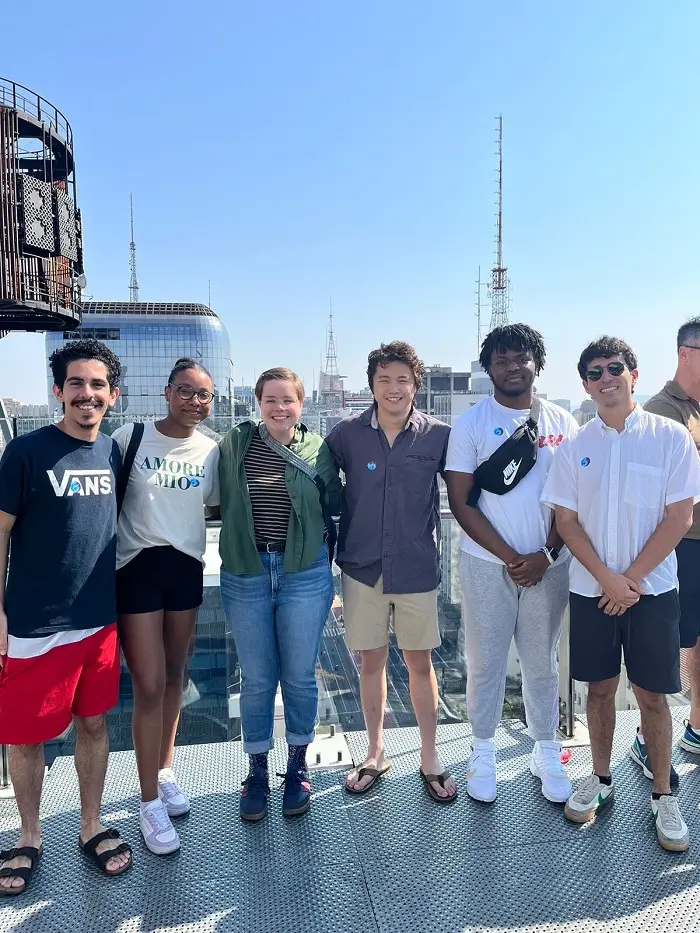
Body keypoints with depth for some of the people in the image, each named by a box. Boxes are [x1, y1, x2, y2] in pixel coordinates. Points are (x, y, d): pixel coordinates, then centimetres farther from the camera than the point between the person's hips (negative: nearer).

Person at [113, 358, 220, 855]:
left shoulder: (212, 450, 0)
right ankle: (150, 801, 16)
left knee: (175, 674, 16)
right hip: (137, 567, -3)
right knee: (150, 685, -2)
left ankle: (165, 768, 38)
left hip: (187, 566, 4)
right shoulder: (129, 437, -9)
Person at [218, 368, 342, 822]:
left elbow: (334, 504, 3)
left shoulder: (319, 450, -1)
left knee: (300, 675, 11)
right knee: (256, 678, 11)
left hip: (305, 574, 0)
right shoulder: (234, 444, 0)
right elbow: (219, 498, 1)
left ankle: (298, 766, 34)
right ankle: (258, 771, 32)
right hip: (245, 575, 1)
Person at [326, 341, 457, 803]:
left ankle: (430, 759, 29)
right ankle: (376, 754, 33)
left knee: (420, 662, 11)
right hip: (363, 566, 1)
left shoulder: (438, 435, -5)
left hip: (417, 567, -1)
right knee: (372, 661, 13)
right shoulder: (347, 433, -3)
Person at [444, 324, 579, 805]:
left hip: (549, 564, 2)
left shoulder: (562, 422, 4)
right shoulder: (471, 423, -3)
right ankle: (483, 753, 27)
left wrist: (547, 554, -7)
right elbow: (460, 502, -6)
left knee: (542, 662, 13)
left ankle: (547, 752, 31)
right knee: (485, 662, 8)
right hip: (488, 564, -2)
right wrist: (510, 557, -11)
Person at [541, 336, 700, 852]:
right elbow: (567, 521, 0)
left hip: (652, 589, -2)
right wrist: (607, 578, -10)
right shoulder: (574, 447, 2)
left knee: (652, 694, 7)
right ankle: (601, 779, 31)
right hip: (591, 589, 2)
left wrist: (632, 579, -11)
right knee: (600, 687, 13)